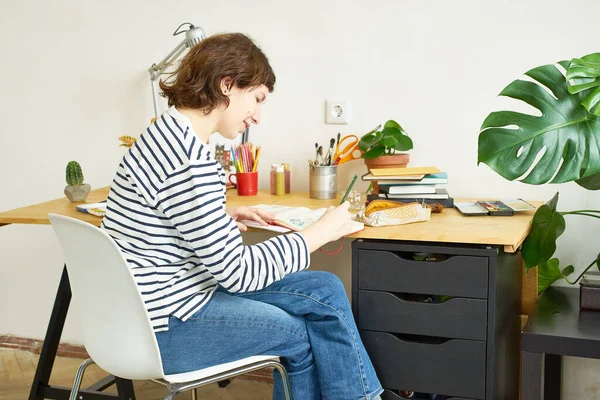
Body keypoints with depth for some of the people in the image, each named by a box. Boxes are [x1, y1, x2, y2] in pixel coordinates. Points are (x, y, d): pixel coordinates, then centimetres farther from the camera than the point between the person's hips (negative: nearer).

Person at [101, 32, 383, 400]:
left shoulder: (171, 132, 6)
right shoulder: (190, 161, -26)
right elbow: (237, 271, -22)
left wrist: (224, 219, 6)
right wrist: (321, 232, -13)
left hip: (167, 297, 9)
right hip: (164, 326, -9)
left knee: (325, 290, 6)